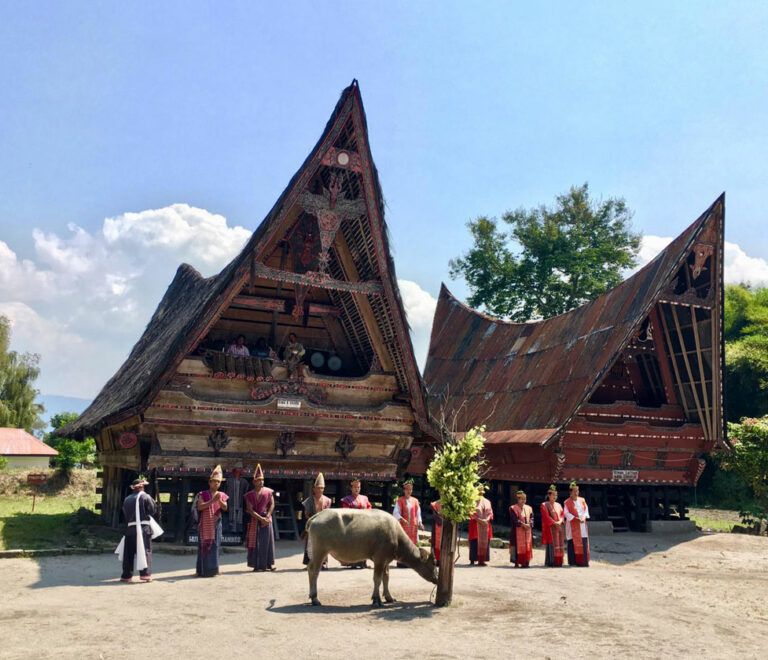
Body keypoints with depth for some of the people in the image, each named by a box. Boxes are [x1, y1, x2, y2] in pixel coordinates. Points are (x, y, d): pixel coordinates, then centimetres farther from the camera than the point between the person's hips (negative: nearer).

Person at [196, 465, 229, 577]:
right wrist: (212, 501, -22)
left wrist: (220, 501, -24)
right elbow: (199, 507, -13)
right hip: (205, 524, -2)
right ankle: (203, 570, 2)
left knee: (215, 545, 3)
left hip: (216, 524, 2)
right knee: (204, 545, -2)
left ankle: (213, 569, 10)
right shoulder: (203, 494, 1)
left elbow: (225, 508, -4)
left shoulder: (222, 495, 9)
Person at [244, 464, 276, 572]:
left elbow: (272, 505, 1)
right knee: (255, 542, 0)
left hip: (266, 519, 1)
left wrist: (267, 517, -10)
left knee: (267, 541, 1)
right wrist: (261, 518, -13)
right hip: (254, 521, 0)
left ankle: (268, 564, 8)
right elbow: (250, 510, -6)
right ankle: (256, 565, 6)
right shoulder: (249, 495, 0)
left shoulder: (268, 492, 3)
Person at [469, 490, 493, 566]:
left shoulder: (487, 501, 12)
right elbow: (471, 513, -8)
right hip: (476, 525, -4)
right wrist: (479, 520, -19)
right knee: (475, 542, -6)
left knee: (485, 542, 1)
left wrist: (487, 519, -10)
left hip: (486, 524, 4)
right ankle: (472, 560, -2)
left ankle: (482, 560, 6)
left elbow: (490, 512, 9)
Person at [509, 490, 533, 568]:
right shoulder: (513, 508, -1)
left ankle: (525, 562, 6)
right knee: (518, 546, -6)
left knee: (527, 546, 2)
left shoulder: (529, 508, 14)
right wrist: (523, 525, -20)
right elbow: (515, 519, -10)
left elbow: (531, 518, 6)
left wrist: (529, 525, -13)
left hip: (528, 530, 5)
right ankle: (517, 563, -2)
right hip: (518, 531, -5)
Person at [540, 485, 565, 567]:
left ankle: (558, 561, 6)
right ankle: (550, 561, -8)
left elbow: (562, 515, 9)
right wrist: (554, 523, -18)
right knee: (551, 544, -9)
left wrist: (560, 522, -10)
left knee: (559, 544, 2)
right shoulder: (544, 505, -2)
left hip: (559, 527, 6)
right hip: (550, 528, -6)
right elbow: (546, 516, -10)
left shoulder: (558, 505, 16)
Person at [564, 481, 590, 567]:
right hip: (573, 525, -4)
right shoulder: (567, 502, -2)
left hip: (582, 524, 4)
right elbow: (567, 513, -7)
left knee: (583, 543, 0)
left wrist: (584, 517, -7)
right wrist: (575, 518, -17)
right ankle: (573, 561, -1)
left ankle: (583, 561, 4)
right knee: (573, 543, -5)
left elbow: (586, 509, 11)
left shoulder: (582, 500, 11)